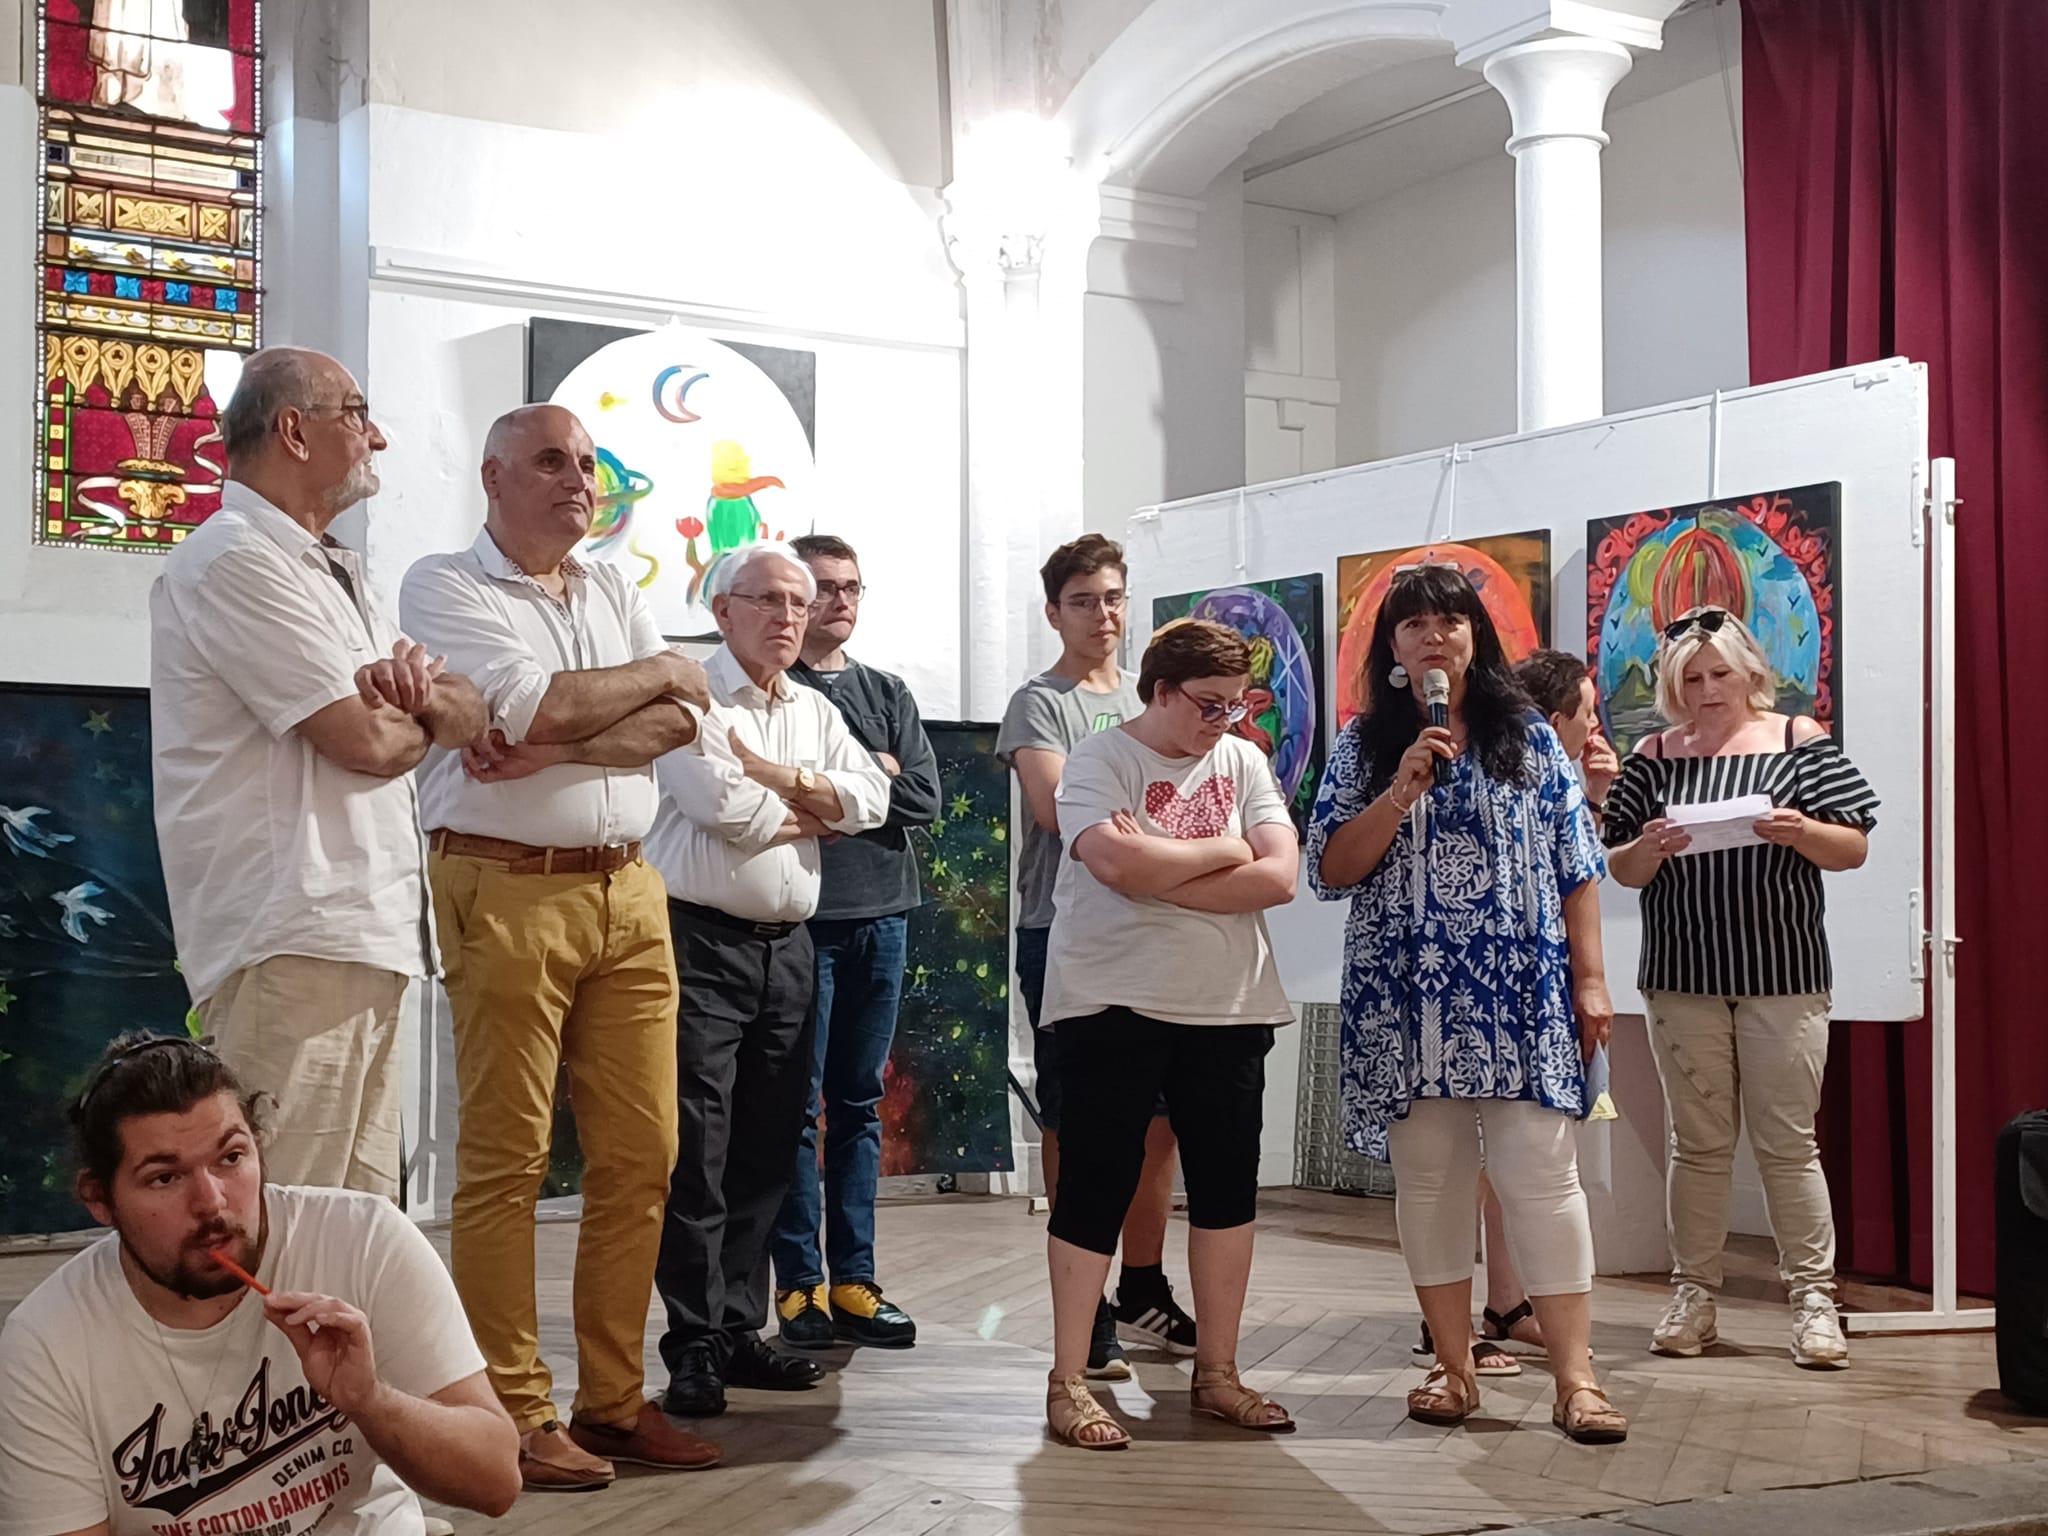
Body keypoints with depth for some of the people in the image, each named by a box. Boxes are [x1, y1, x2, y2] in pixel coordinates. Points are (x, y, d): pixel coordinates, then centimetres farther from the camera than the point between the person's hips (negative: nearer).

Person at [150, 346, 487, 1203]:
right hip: (294, 944, -10)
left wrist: (420, 689, -6)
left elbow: (469, 718, 18)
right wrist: (425, 713, 7)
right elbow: (367, 740, -17)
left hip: (370, 938, 10)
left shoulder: (332, 571, 22)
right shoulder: (237, 561, -10)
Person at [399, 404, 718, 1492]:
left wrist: (554, 751, -12)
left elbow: (681, 725, 3)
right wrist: (655, 675, -1)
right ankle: (514, 1414, 5)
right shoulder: (444, 587, -1)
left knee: (639, 1155, 5)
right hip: (508, 894, -6)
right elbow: (538, 707, -16)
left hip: (628, 892, 6)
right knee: (505, 1161, -3)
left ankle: (613, 1400, 15)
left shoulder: (613, 590, 17)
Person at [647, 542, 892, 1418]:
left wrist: (772, 774, -10)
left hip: (787, 946, 7)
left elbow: (869, 800, 2)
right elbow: (725, 808, -19)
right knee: (697, 1155, -5)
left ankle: (740, 1330, 19)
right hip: (703, 943, -7)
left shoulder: (815, 712, 16)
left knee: (766, 1152, 10)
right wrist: (814, 811, -2)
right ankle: (693, 1347, 1)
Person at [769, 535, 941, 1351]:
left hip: (882, 916, 5)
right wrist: (875, 773, -10)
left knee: (859, 1103, 9)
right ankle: (799, 1284, 5)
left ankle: (854, 1282, 15)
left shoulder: (888, 693, 15)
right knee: (798, 1105, -1)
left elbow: (926, 798, 3)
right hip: (801, 914, -5)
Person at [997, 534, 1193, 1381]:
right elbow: (1055, 807, -16)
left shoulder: (1147, 702, 18)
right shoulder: (1040, 703, -1)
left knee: (1157, 1115, 10)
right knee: (1074, 1120, -1)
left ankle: (1143, 1291, 22)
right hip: (1066, 929, -6)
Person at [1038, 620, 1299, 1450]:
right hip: (1114, 1006, -5)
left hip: (1227, 1007, 5)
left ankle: (1216, 1372, 23)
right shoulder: (1099, 760, -5)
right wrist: (1221, 851, -9)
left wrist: (1159, 871, -14)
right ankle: (1068, 1382, 9)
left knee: (1227, 1188, 10)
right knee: (1096, 1189, 0)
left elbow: (1278, 877, -6)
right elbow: (1116, 863, -23)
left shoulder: (1243, 762, 7)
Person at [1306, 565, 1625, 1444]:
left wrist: (1589, 979, 0)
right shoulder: (1364, 748, 8)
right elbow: (1330, 869, -1)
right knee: (1428, 1179, 7)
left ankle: (1575, 1378, -4)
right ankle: (1453, 1366, 18)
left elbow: (1576, 868, 6)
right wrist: (1403, 789, -12)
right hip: (1407, 1000, 2)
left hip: (1521, 993, -1)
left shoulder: (1528, 738, 7)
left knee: (1541, 1175, -6)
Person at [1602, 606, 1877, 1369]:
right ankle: (1693, 1294, 15)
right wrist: (1647, 849, -15)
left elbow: (1854, 848, 0)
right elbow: (1620, 869, 7)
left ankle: (1813, 1298, 7)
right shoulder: (1655, 756, 7)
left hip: (1783, 976, -2)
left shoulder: (1799, 740, 2)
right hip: (1682, 978, 2)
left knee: (1788, 1142, 0)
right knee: (1697, 1143, 8)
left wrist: (1801, 832, -20)